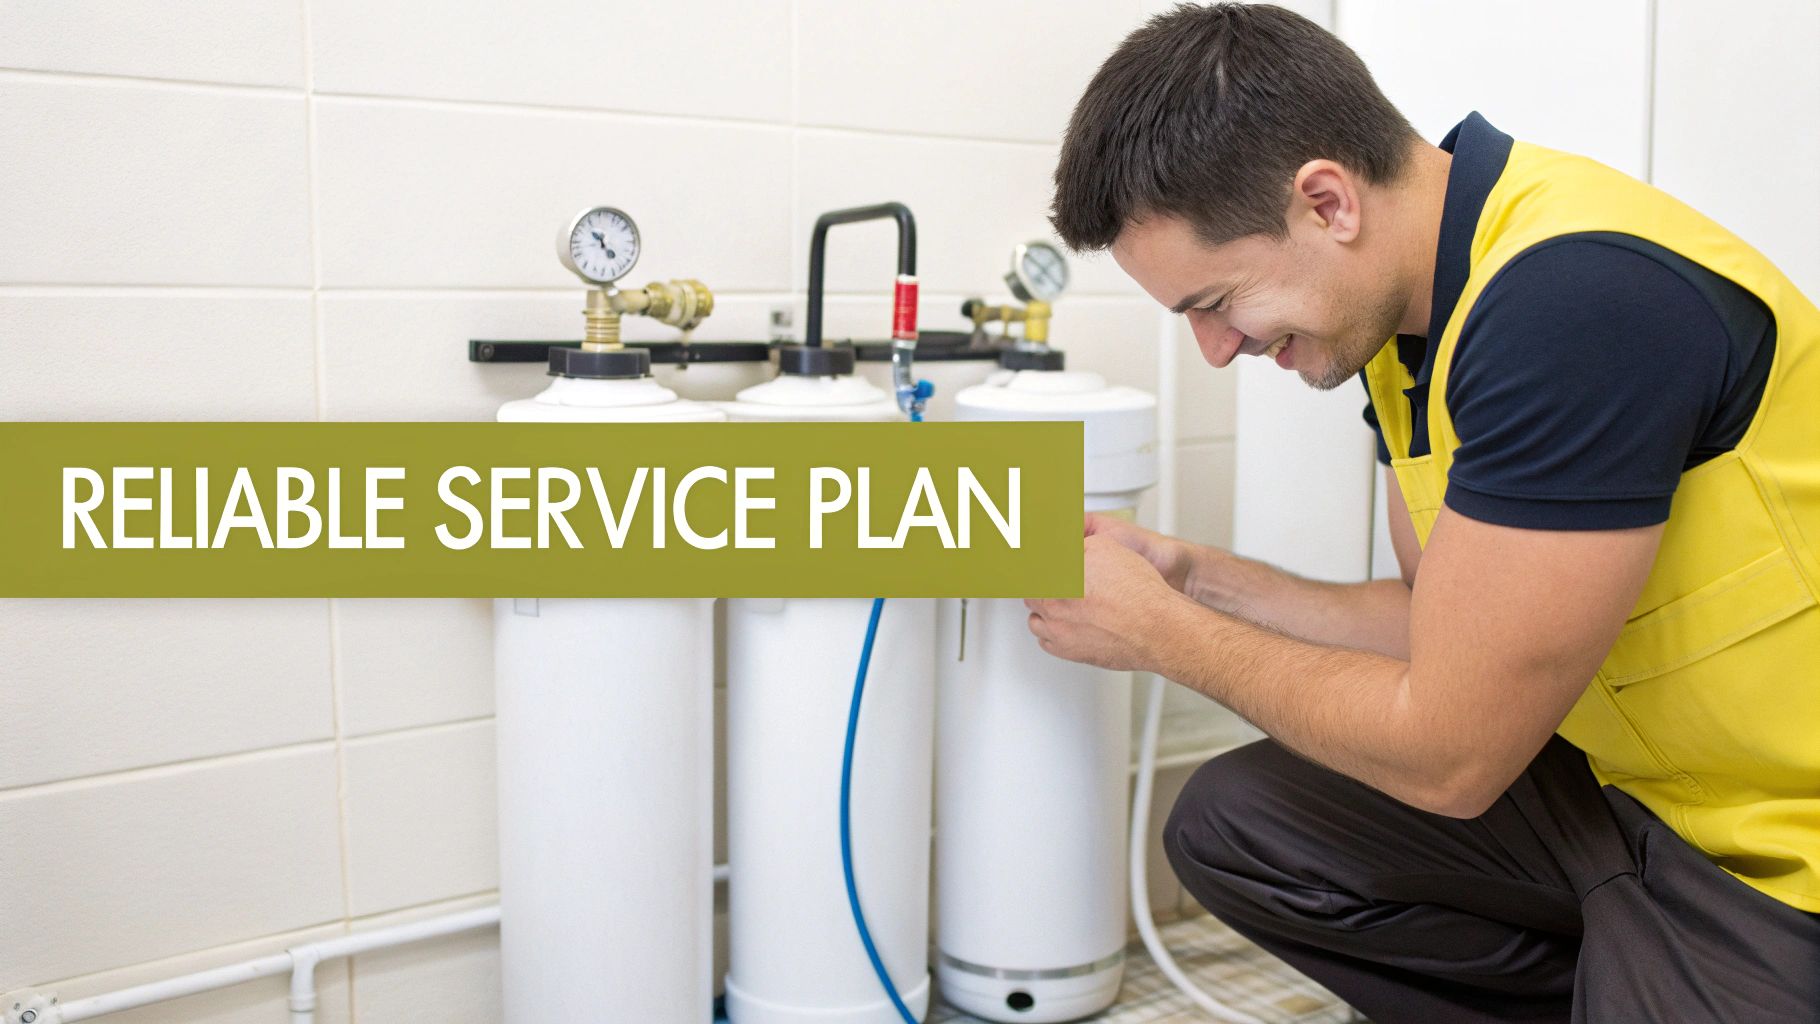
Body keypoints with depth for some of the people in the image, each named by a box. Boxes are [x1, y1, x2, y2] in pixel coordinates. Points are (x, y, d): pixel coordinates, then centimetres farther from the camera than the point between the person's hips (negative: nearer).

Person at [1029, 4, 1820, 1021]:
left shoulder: (1576, 299, -28)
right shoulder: (1404, 310, 0)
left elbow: (1444, 753, -22)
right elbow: (1445, 628, 9)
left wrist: (1157, 630, -11)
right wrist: (1190, 576, 0)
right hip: (1628, 785, 8)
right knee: (1231, 824, 4)